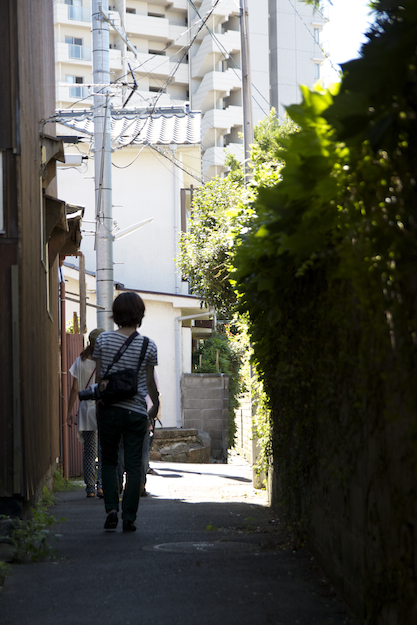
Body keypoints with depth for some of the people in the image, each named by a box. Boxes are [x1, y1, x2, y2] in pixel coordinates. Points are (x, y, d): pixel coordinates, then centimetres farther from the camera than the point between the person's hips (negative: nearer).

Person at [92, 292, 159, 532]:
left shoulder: (103, 340, -3)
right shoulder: (148, 346, -5)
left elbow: (99, 375, 2)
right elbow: (149, 381, 2)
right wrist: (156, 405, 19)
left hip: (108, 410, 1)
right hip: (136, 411, -1)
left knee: (109, 460, 15)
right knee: (133, 465, 5)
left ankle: (111, 508, 0)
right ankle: (129, 517, 4)